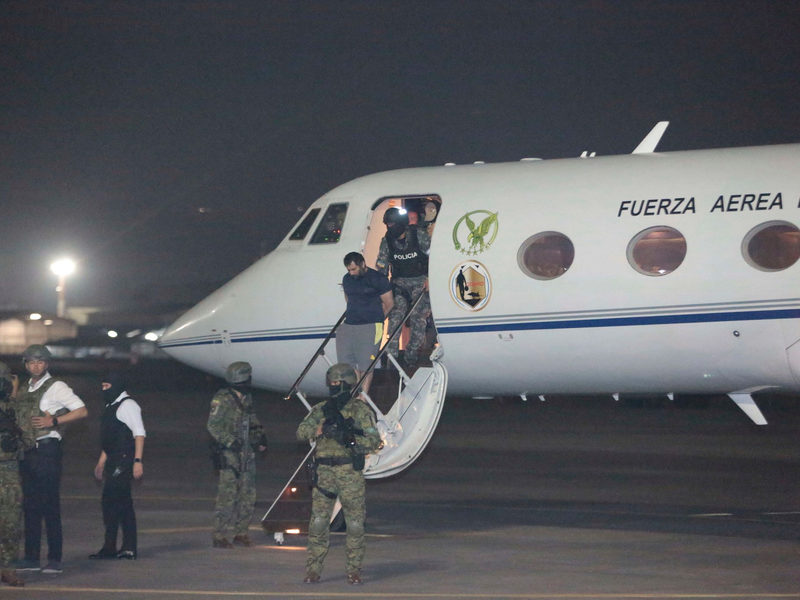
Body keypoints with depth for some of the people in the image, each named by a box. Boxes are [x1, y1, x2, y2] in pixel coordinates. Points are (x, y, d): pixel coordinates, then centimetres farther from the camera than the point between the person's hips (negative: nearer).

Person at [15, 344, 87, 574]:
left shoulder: (56, 387, -4)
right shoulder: (23, 390, 17)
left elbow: (82, 411, -8)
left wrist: (54, 421, -15)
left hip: (47, 450, -7)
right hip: (26, 452, 7)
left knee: (50, 505, -8)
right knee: (30, 505, 7)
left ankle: (54, 559, -7)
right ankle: (31, 558, 11)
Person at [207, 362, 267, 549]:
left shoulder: (246, 399, 13)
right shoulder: (222, 400, -11)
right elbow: (213, 426, -14)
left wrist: (260, 435, 11)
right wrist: (231, 441, -22)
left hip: (246, 453, 8)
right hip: (230, 454, -8)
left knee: (248, 495, 9)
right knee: (228, 495, -11)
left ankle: (241, 533, 19)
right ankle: (219, 536, -7)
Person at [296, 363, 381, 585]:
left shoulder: (360, 409, 2)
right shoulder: (321, 409, 11)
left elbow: (374, 440, -4)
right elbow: (302, 431, -1)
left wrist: (350, 439, -20)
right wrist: (320, 429, -21)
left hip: (350, 473, -2)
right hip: (324, 472, 2)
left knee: (355, 523, -1)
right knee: (318, 521, 0)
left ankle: (354, 569, 8)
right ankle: (313, 569, 5)